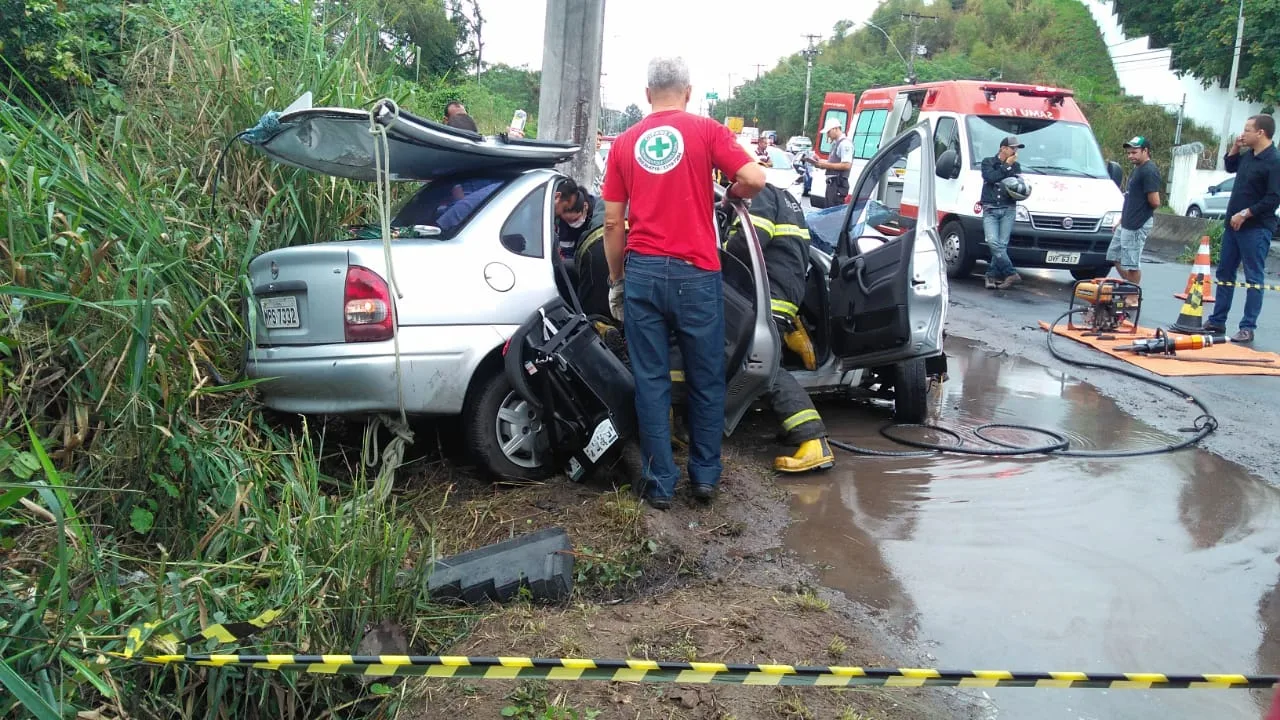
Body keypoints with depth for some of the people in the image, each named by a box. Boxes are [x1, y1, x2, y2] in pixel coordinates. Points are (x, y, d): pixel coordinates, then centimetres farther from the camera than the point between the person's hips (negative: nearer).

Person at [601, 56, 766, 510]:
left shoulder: (625, 143, 9)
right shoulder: (705, 131, 1)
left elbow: (613, 223, 8)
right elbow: (754, 179, -9)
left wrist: (616, 280, 17)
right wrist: (732, 196, 13)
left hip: (642, 270, 2)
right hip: (695, 272, -2)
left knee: (651, 381, 7)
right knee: (706, 379, 12)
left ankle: (660, 483, 12)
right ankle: (705, 475, 21)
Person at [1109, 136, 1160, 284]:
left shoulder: (1149, 171, -16)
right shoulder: (1137, 169, 15)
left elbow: (1155, 202, -21)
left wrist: (1145, 211, 0)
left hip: (1137, 226, -10)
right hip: (1126, 224, 10)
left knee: (1131, 264, -4)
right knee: (1115, 258, 16)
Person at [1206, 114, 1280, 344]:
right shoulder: (1247, 155, 8)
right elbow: (1230, 168, 29)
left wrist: (1245, 214, -19)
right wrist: (1234, 149, 12)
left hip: (1256, 229, -9)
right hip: (1233, 224, 9)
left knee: (1253, 279, -2)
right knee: (1225, 273, 14)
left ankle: (1248, 328, 1)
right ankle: (1217, 322, 23)